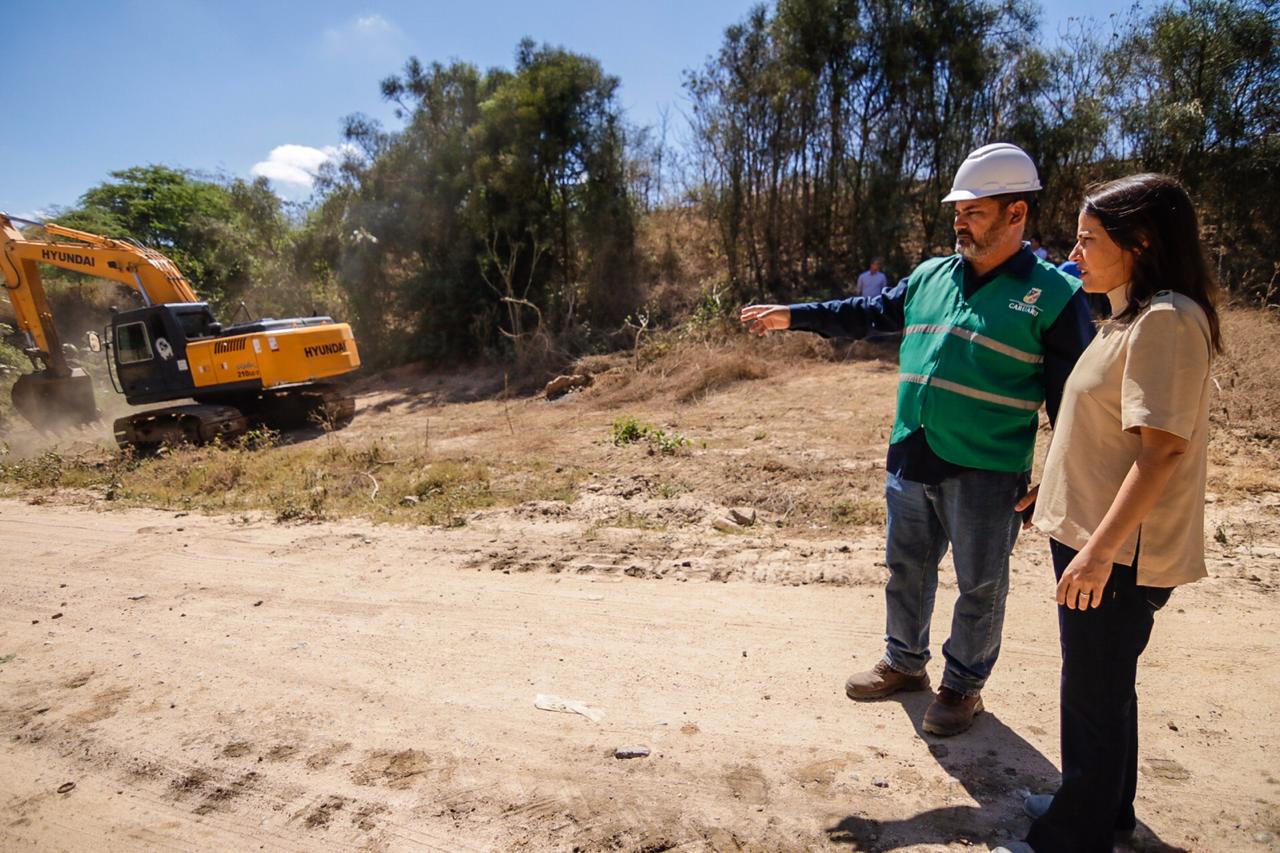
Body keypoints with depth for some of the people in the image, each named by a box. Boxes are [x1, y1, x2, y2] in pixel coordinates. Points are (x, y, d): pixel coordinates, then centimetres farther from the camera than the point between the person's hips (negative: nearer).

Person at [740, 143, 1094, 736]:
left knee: (980, 588, 11)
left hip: (986, 475, -5)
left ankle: (963, 684, 33)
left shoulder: (1054, 296, -7)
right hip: (910, 464, 6)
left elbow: (1072, 399, -6)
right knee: (907, 570, 19)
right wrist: (792, 315, 12)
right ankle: (904, 664, 40)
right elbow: (867, 314, 17)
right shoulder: (930, 277, 7)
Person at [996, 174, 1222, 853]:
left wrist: (1099, 550, -25)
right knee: (1102, 687, 22)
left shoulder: (1167, 320, -18)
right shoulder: (1132, 316, 12)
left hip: (1118, 553, -10)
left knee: (1095, 695, 6)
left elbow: (1162, 446, -24)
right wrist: (1054, 488, 22)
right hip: (1092, 533, 10)